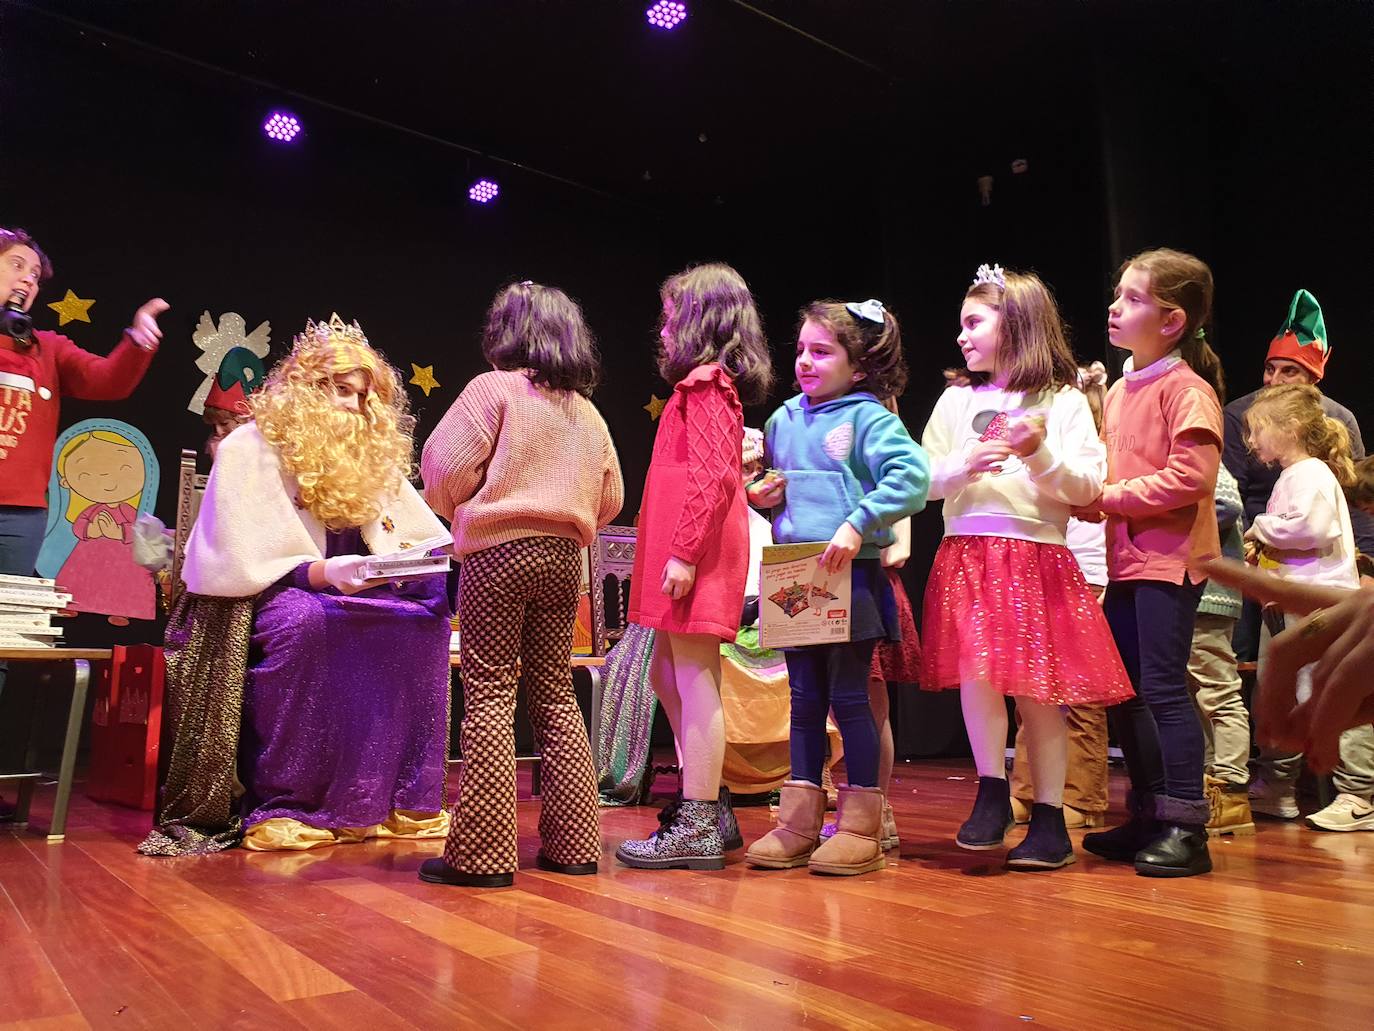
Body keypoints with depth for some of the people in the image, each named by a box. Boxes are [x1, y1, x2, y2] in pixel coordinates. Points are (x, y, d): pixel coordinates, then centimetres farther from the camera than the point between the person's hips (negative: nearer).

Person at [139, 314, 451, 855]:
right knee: (306, 619, -39)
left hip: (342, 592, 6)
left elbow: (424, 533, 7)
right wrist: (321, 573, -33)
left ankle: (398, 795, -18)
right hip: (256, 597, -5)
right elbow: (242, 559, -17)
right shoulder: (249, 449, -6)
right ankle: (283, 804, -27)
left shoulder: (369, 456, 11)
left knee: (426, 611, -21)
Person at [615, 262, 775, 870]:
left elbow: (714, 477, -20)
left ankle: (697, 830, 3)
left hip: (696, 558, -10)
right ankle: (704, 807, 24)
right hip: (688, 554, 10)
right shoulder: (707, 387, 20)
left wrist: (684, 552, -23)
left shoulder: (706, 388, -9)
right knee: (666, 676, 15)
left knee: (695, 685, -6)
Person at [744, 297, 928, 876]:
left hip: (851, 575, -6)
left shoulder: (869, 417, -6)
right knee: (805, 700, 12)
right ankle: (799, 823, 21)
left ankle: (860, 827, 13)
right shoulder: (783, 419, 13)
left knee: (849, 698, 0)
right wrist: (760, 495, 3)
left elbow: (911, 476, -20)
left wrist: (857, 524, -26)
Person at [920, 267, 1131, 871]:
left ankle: (1049, 815, 13)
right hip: (966, 555, 2)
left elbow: (1087, 488, -1)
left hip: (1037, 556, -2)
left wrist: (1040, 454, -16)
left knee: (1037, 688, 0)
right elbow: (923, 480, 9)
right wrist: (962, 467, -9)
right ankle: (992, 793, 6)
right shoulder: (956, 401, 14)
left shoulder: (1064, 402, 6)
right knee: (976, 670, -12)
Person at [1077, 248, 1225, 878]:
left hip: (1170, 559, -9)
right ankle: (1148, 815, 26)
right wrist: (1091, 497, 1)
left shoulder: (1187, 388, -11)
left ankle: (1185, 829, 5)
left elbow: (1191, 476, -21)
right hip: (1126, 558, 9)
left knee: (1163, 688, -6)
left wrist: (1109, 497, -16)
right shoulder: (1119, 389, 15)